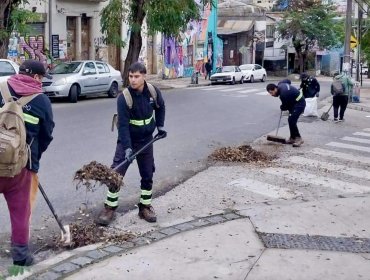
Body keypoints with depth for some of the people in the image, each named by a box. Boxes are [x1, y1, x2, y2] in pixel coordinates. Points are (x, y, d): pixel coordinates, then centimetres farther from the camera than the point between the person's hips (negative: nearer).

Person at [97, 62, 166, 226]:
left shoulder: (153, 92, -9)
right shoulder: (124, 98, -21)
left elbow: (160, 107, 14)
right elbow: (123, 124, -24)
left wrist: (160, 125, 7)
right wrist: (127, 147, -31)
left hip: (146, 140, 4)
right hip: (127, 140, -3)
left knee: (147, 175, 10)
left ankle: (145, 207, 25)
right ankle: (110, 208, 6)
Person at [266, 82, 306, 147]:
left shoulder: (283, 94, -29)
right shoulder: (280, 85, -2)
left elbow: (285, 107, -17)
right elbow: (287, 81, 21)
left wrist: (282, 107, 8)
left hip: (299, 104, -10)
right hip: (295, 102, 10)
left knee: (291, 120, -17)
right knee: (291, 120, 10)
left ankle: (298, 139, -10)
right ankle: (292, 138, 16)